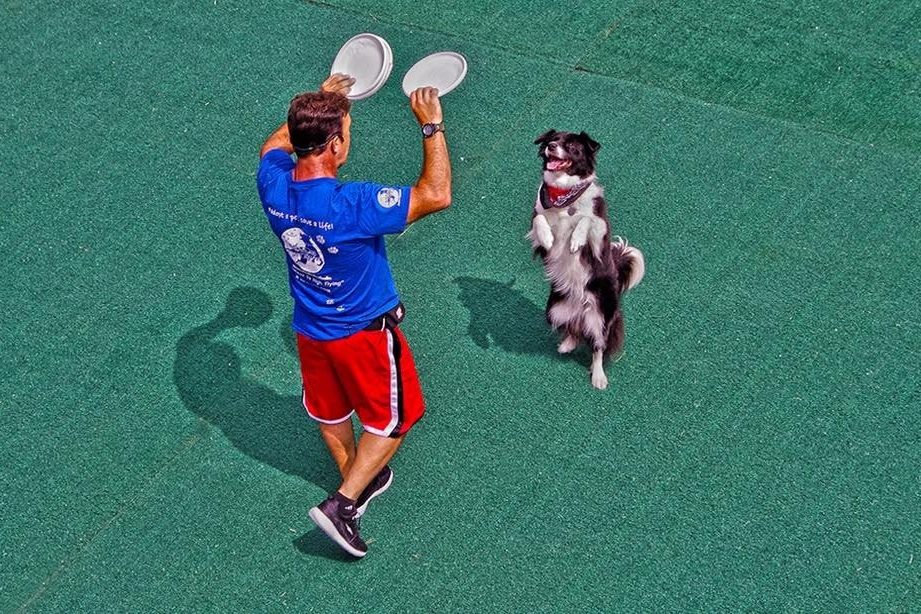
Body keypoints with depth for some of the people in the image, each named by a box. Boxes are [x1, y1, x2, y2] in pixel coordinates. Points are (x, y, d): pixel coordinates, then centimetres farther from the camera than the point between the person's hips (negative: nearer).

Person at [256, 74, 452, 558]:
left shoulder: (274, 185, -18)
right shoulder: (351, 206, -38)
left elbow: (277, 143, 8)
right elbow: (436, 195, -33)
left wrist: (322, 101, 15)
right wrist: (432, 126, -26)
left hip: (310, 332, 6)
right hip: (364, 334, -6)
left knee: (330, 414, 28)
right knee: (392, 420, 17)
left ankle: (361, 482, 51)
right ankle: (342, 504, 12)